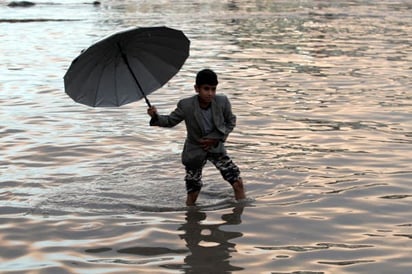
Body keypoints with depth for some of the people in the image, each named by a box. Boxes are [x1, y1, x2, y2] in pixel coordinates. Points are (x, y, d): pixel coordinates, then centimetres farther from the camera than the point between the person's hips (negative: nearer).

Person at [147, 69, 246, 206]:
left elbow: (231, 121, -1)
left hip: (216, 147, 2)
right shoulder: (186, 106, -20)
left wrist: (217, 138, -12)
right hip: (195, 151, -1)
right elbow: (170, 121, -7)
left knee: (238, 183, -6)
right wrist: (155, 117, -28)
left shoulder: (222, 102, -17)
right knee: (192, 193, 2)